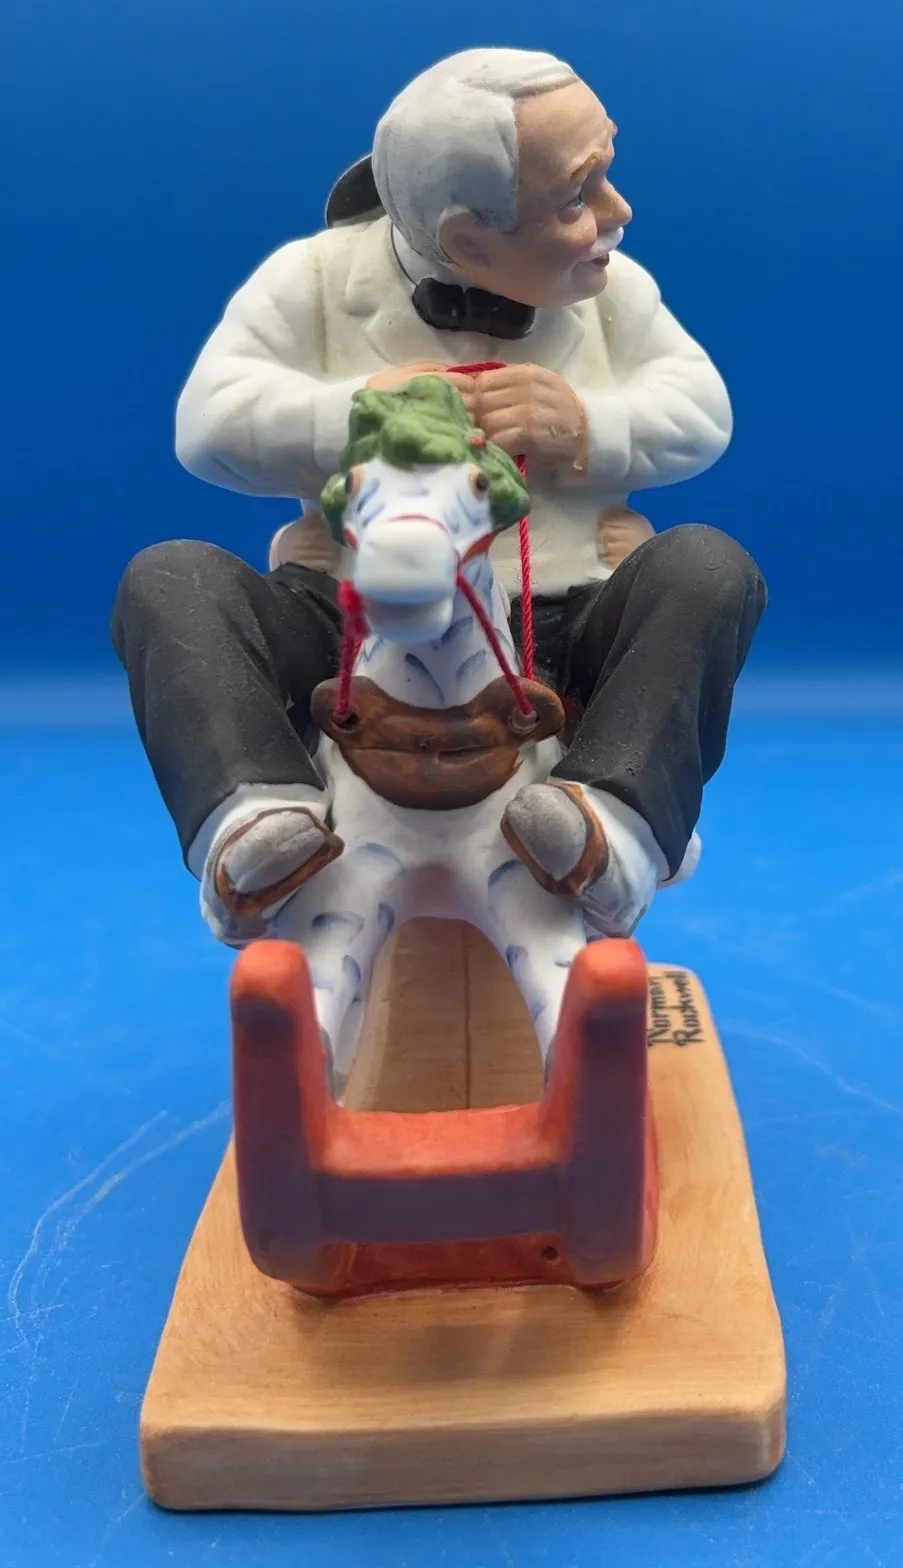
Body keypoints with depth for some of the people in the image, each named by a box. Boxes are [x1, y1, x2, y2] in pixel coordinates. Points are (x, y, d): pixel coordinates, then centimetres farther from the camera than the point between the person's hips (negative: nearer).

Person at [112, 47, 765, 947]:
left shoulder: (610, 283, 6)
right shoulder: (315, 276, -2)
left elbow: (702, 413, 1)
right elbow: (208, 422, -10)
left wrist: (587, 428, -19)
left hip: (563, 629, 1)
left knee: (709, 568, -26)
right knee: (167, 580, -21)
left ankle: (622, 819, -40)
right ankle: (259, 815, -39)